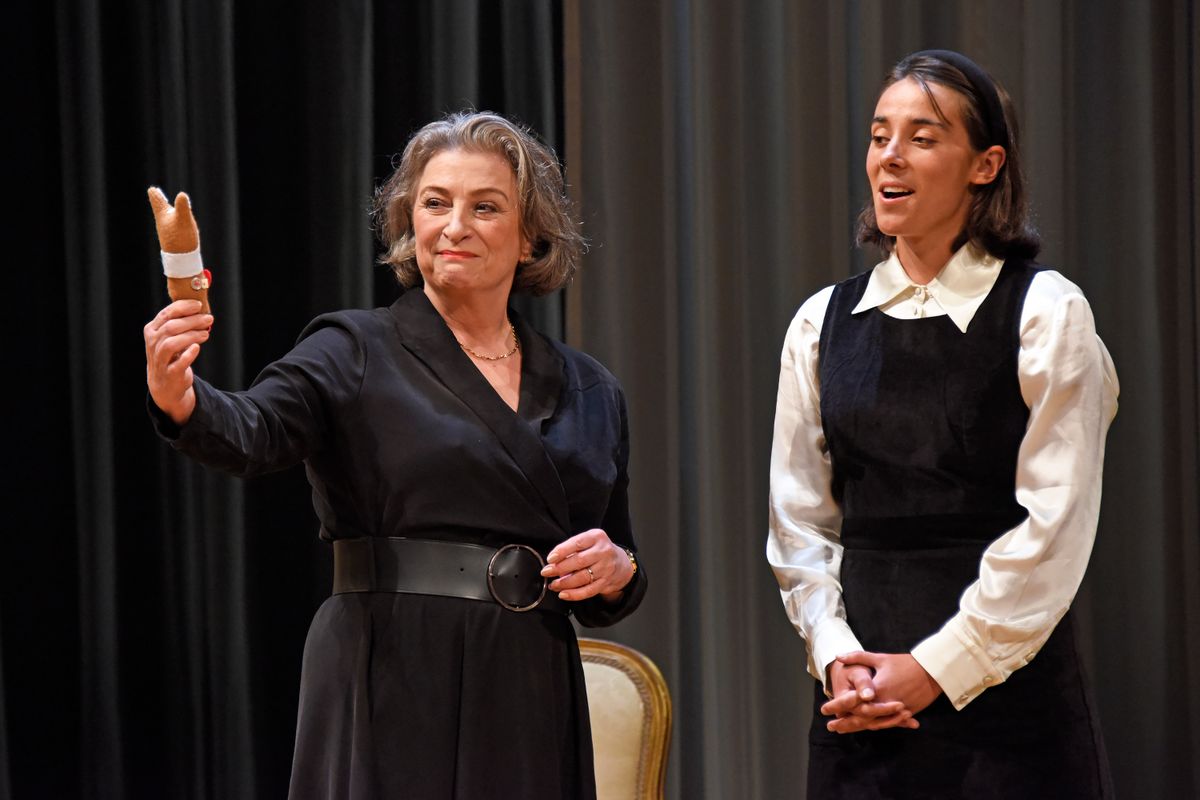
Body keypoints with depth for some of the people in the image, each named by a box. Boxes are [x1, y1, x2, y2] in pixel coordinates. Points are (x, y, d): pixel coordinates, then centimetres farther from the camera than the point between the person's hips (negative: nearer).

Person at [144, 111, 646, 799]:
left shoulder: (590, 392, 14)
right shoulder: (355, 354, 2)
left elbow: (610, 600, 20)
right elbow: (252, 431, -19)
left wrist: (616, 569, -3)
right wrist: (182, 401, -40)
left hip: (531, 711, 4)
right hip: (394, 698, -4)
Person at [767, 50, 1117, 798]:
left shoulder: (1045, 312, -3)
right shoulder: (824, 323, 9)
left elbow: (1055, 525, -9)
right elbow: (799, 523, 9)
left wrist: (937, 668, -12)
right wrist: (838, 655, -6)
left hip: (1005, 689, -3)